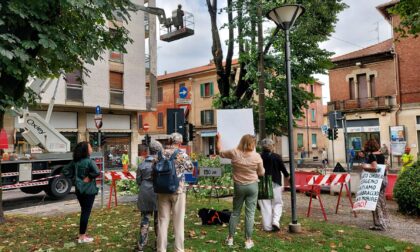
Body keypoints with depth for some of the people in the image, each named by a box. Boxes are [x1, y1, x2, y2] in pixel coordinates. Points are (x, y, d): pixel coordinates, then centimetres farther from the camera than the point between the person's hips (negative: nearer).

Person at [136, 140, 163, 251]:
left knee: (145, 218, 10)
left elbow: (138, 180, 9)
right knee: (158, 219, 12)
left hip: (144, 193, 3)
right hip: (157, 192, -3)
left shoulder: (142, 164, 3)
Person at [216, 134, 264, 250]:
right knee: (250, 213, 5)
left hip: (238, 186, 2)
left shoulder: (234, 153, -8)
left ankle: (230, 238, 23)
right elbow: (261, 173, 0)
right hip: (252, 186, -2)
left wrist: (218, 139, 19)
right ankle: (248, 240, 10)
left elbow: (220, 151, 7)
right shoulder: (257, 156, -10)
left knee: (235, 212, 15)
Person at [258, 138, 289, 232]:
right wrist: (287, 176, 23)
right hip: (275, 183, -1)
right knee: (277, 203, 13)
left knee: (265, 205, 6)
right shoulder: (276, 157, -5)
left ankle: (267, 226, 8)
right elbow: (283, 169, 4)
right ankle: (275, 220, -6)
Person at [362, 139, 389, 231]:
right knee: (382, 201, 19)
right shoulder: (381, 155, 8)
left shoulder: (371, 155, -16)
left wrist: (365, 167, -11)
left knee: (376, 202, 0)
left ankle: (379, 224, 4)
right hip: (383, 179, 8)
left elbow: (374, 167, -26)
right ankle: (384, 222, 30)